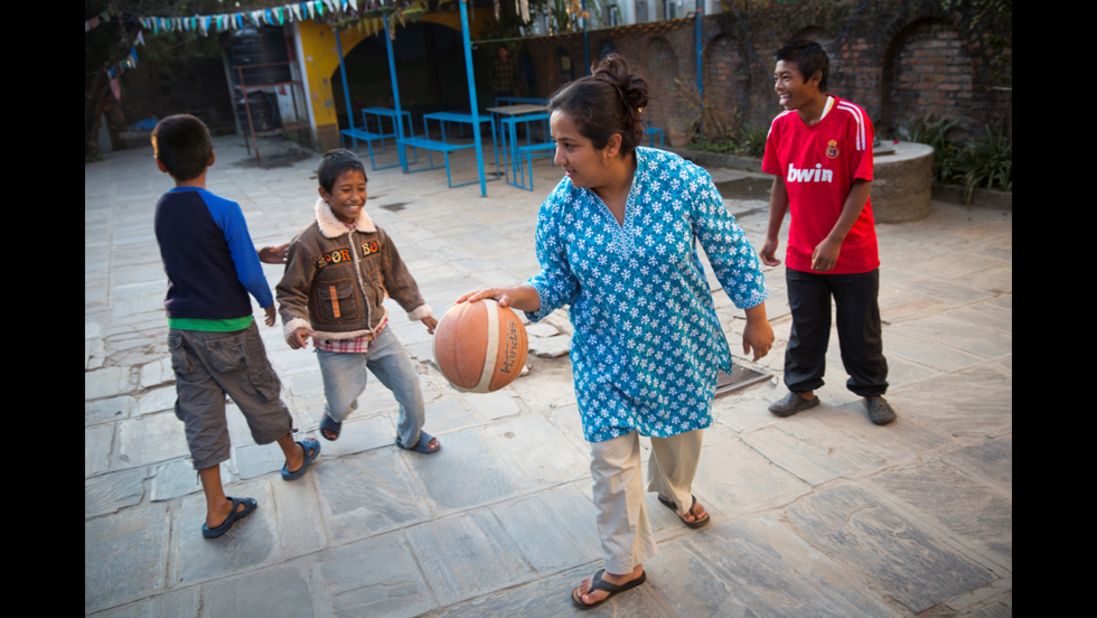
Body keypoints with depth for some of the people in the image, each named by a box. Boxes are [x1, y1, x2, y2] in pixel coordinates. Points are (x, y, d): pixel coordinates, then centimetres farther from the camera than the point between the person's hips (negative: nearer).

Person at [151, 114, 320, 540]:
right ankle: (294, 456, 40)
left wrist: (265, 252, 14)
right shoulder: (224, 210, -17)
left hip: (182, 330, 5)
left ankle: (217, 509, 16)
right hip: (228, 329, -5)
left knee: (200, 415, 9)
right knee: (260, 397, 16)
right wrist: (268, 302, 3)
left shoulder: (163, 210, 3)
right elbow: (248, 272, -16)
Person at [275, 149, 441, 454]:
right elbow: (291, 292, -13)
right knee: (342, 404, 7)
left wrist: (420, 309, 11)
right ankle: (335, 412, 48)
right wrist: (294, 324, -29)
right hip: (336, 344, -4)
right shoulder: (309, 243, -19)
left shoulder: (374, 234, -2)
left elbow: (396, 276, 9)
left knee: (411, 388, 7)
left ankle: (411, 436, 36)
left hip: (378, 332, 5)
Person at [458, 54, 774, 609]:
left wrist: (756, 318, 1)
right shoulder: (559, 207, -16)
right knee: (611, 463, 5)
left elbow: (730, 253, -8)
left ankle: (675, 492, 60)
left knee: (680, 434, 23)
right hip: (605, 358, 1)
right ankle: (624, 565, 29)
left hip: (679, 350, 0)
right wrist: (517, 295, -27)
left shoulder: (682, 180, -21)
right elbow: (557, 282, -5)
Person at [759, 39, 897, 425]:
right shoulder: (782, 124, -1)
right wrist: (772, 236, 11)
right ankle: (802, 389, 30)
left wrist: (834, 241, -19)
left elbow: (862, 185, -16)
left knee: (860, 328, 11)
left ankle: (872, 391, 30)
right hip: (801, 254, 4)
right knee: (804, 327, 13)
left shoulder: (851, 118, -16)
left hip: (852, 253, -3)